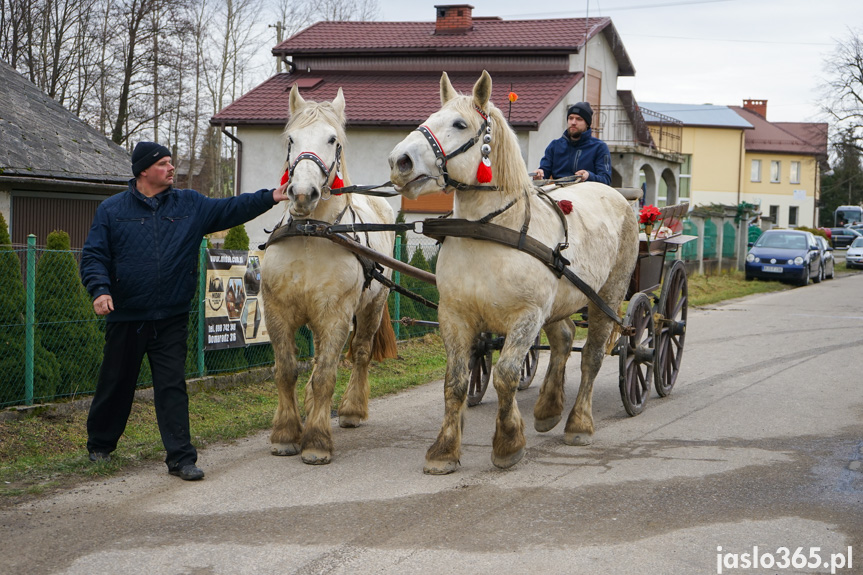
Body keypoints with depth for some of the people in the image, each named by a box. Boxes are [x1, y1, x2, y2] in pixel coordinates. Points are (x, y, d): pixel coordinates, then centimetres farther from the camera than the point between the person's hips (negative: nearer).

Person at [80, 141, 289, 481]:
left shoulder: (190, 205, 8)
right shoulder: (112, 210, 1)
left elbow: (231, 210, 5)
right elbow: (93, 255, -2)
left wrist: (270, 198, -6)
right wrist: (100, 289, -19)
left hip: (172, 319, 1)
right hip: (125, 317, -1)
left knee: (173, 387, -1)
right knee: (116, 385, 11)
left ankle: (180, 457, 0)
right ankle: (99, 446, 31)